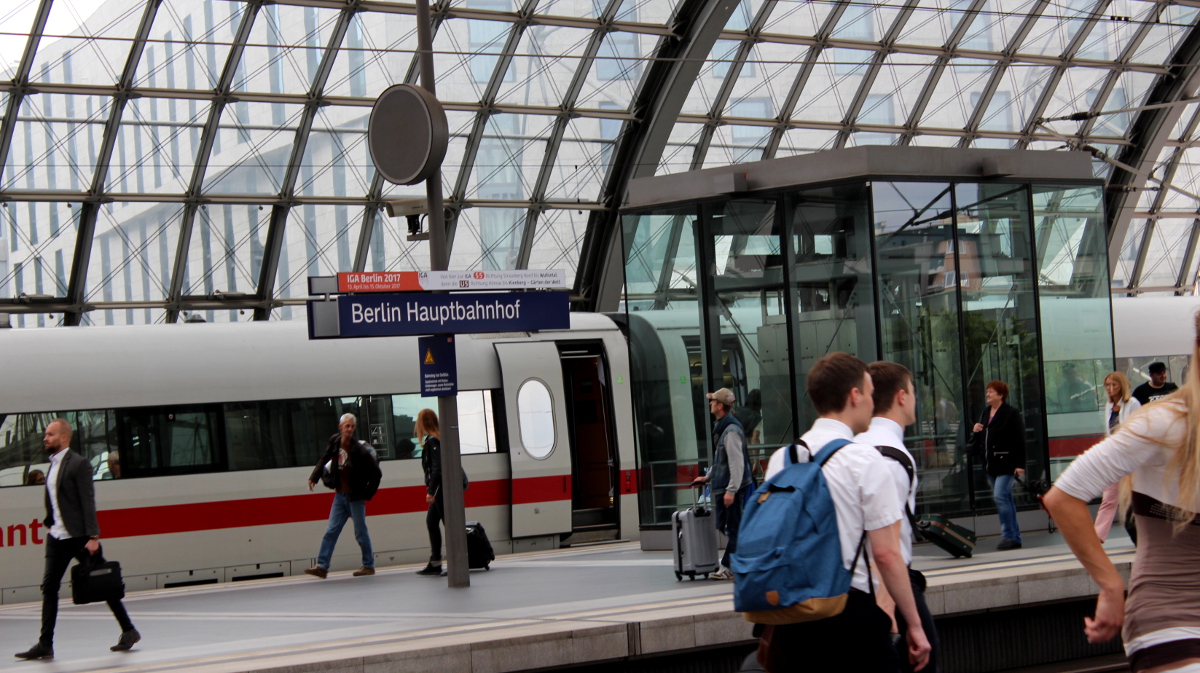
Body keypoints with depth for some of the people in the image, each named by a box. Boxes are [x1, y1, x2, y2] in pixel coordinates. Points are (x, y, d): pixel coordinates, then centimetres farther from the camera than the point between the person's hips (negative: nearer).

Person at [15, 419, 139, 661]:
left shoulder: (79, 464, -12)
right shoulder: (53, 464, 12)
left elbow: (88, 502, -17)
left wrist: (93, 537, -21)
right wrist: (50, 523, 11)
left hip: (79, 537, -7)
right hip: (57, 538, 8)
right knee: (49, 587, 1)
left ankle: (129, 631, 14)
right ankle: (45, 645, 2)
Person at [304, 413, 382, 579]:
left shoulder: (359, 449, -18)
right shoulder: (335, 443, -2)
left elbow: (376, 473, -14)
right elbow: (325, 460, 16)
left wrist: (367, 494, -9)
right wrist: (314, 477, 6)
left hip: (355, 497, -6)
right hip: (340, 495, 6)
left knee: (360, 532, 4)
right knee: (331, 531, 2)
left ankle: (369, 565, 17)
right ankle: (322, 566, 2)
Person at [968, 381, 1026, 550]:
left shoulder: (1011, 413, -9)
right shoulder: (985, 412, 15)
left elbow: (1019, 440, -13)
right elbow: (982, 438, 26)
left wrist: (1019, 464, -18)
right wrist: (976, 431, 3)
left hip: (1005, 463, -8)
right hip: (990, 464, 8)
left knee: (1000, 496, -16)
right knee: (1005, 499, 11)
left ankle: (1008, 535, -10)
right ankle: (1015, 538, 15)